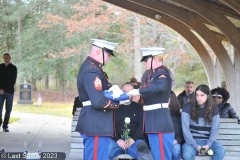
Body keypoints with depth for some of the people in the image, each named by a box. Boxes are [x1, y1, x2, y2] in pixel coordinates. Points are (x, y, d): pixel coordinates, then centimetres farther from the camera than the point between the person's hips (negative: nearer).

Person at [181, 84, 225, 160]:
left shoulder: (214, 109, 5)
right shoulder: (188, 107, -2)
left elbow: (215, 130, 1)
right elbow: (185, 129, -6)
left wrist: (208, 145, -16)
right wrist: (196, 146, -15)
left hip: (208, 140, 2)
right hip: (192, 141, -2)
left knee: (220, 151, -30)